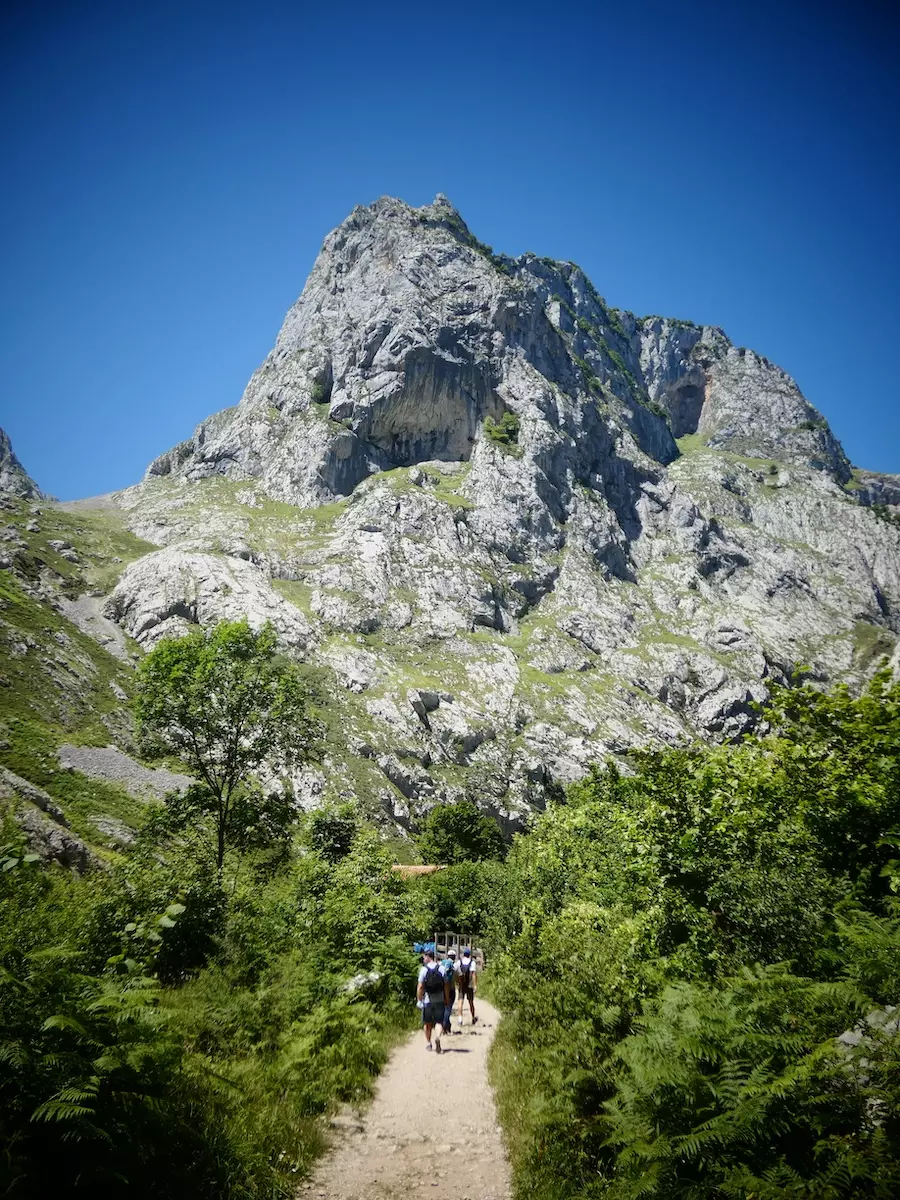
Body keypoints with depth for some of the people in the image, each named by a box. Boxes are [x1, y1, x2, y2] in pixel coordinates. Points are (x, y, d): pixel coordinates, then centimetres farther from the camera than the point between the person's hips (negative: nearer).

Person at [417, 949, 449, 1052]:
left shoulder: (424, 969, -7)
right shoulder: (441, 969, 2)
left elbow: (420, 987, -9)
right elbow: (446, 986, 4)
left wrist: (419, 1000, -1)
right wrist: (446, 1000, 11)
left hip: (427, 1000, -1)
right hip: (439, 1000, 1)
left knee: (427, 1023, 14)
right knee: (439, 1021, 2)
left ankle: (428, 1043, 24)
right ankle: (437, 1037, -24)